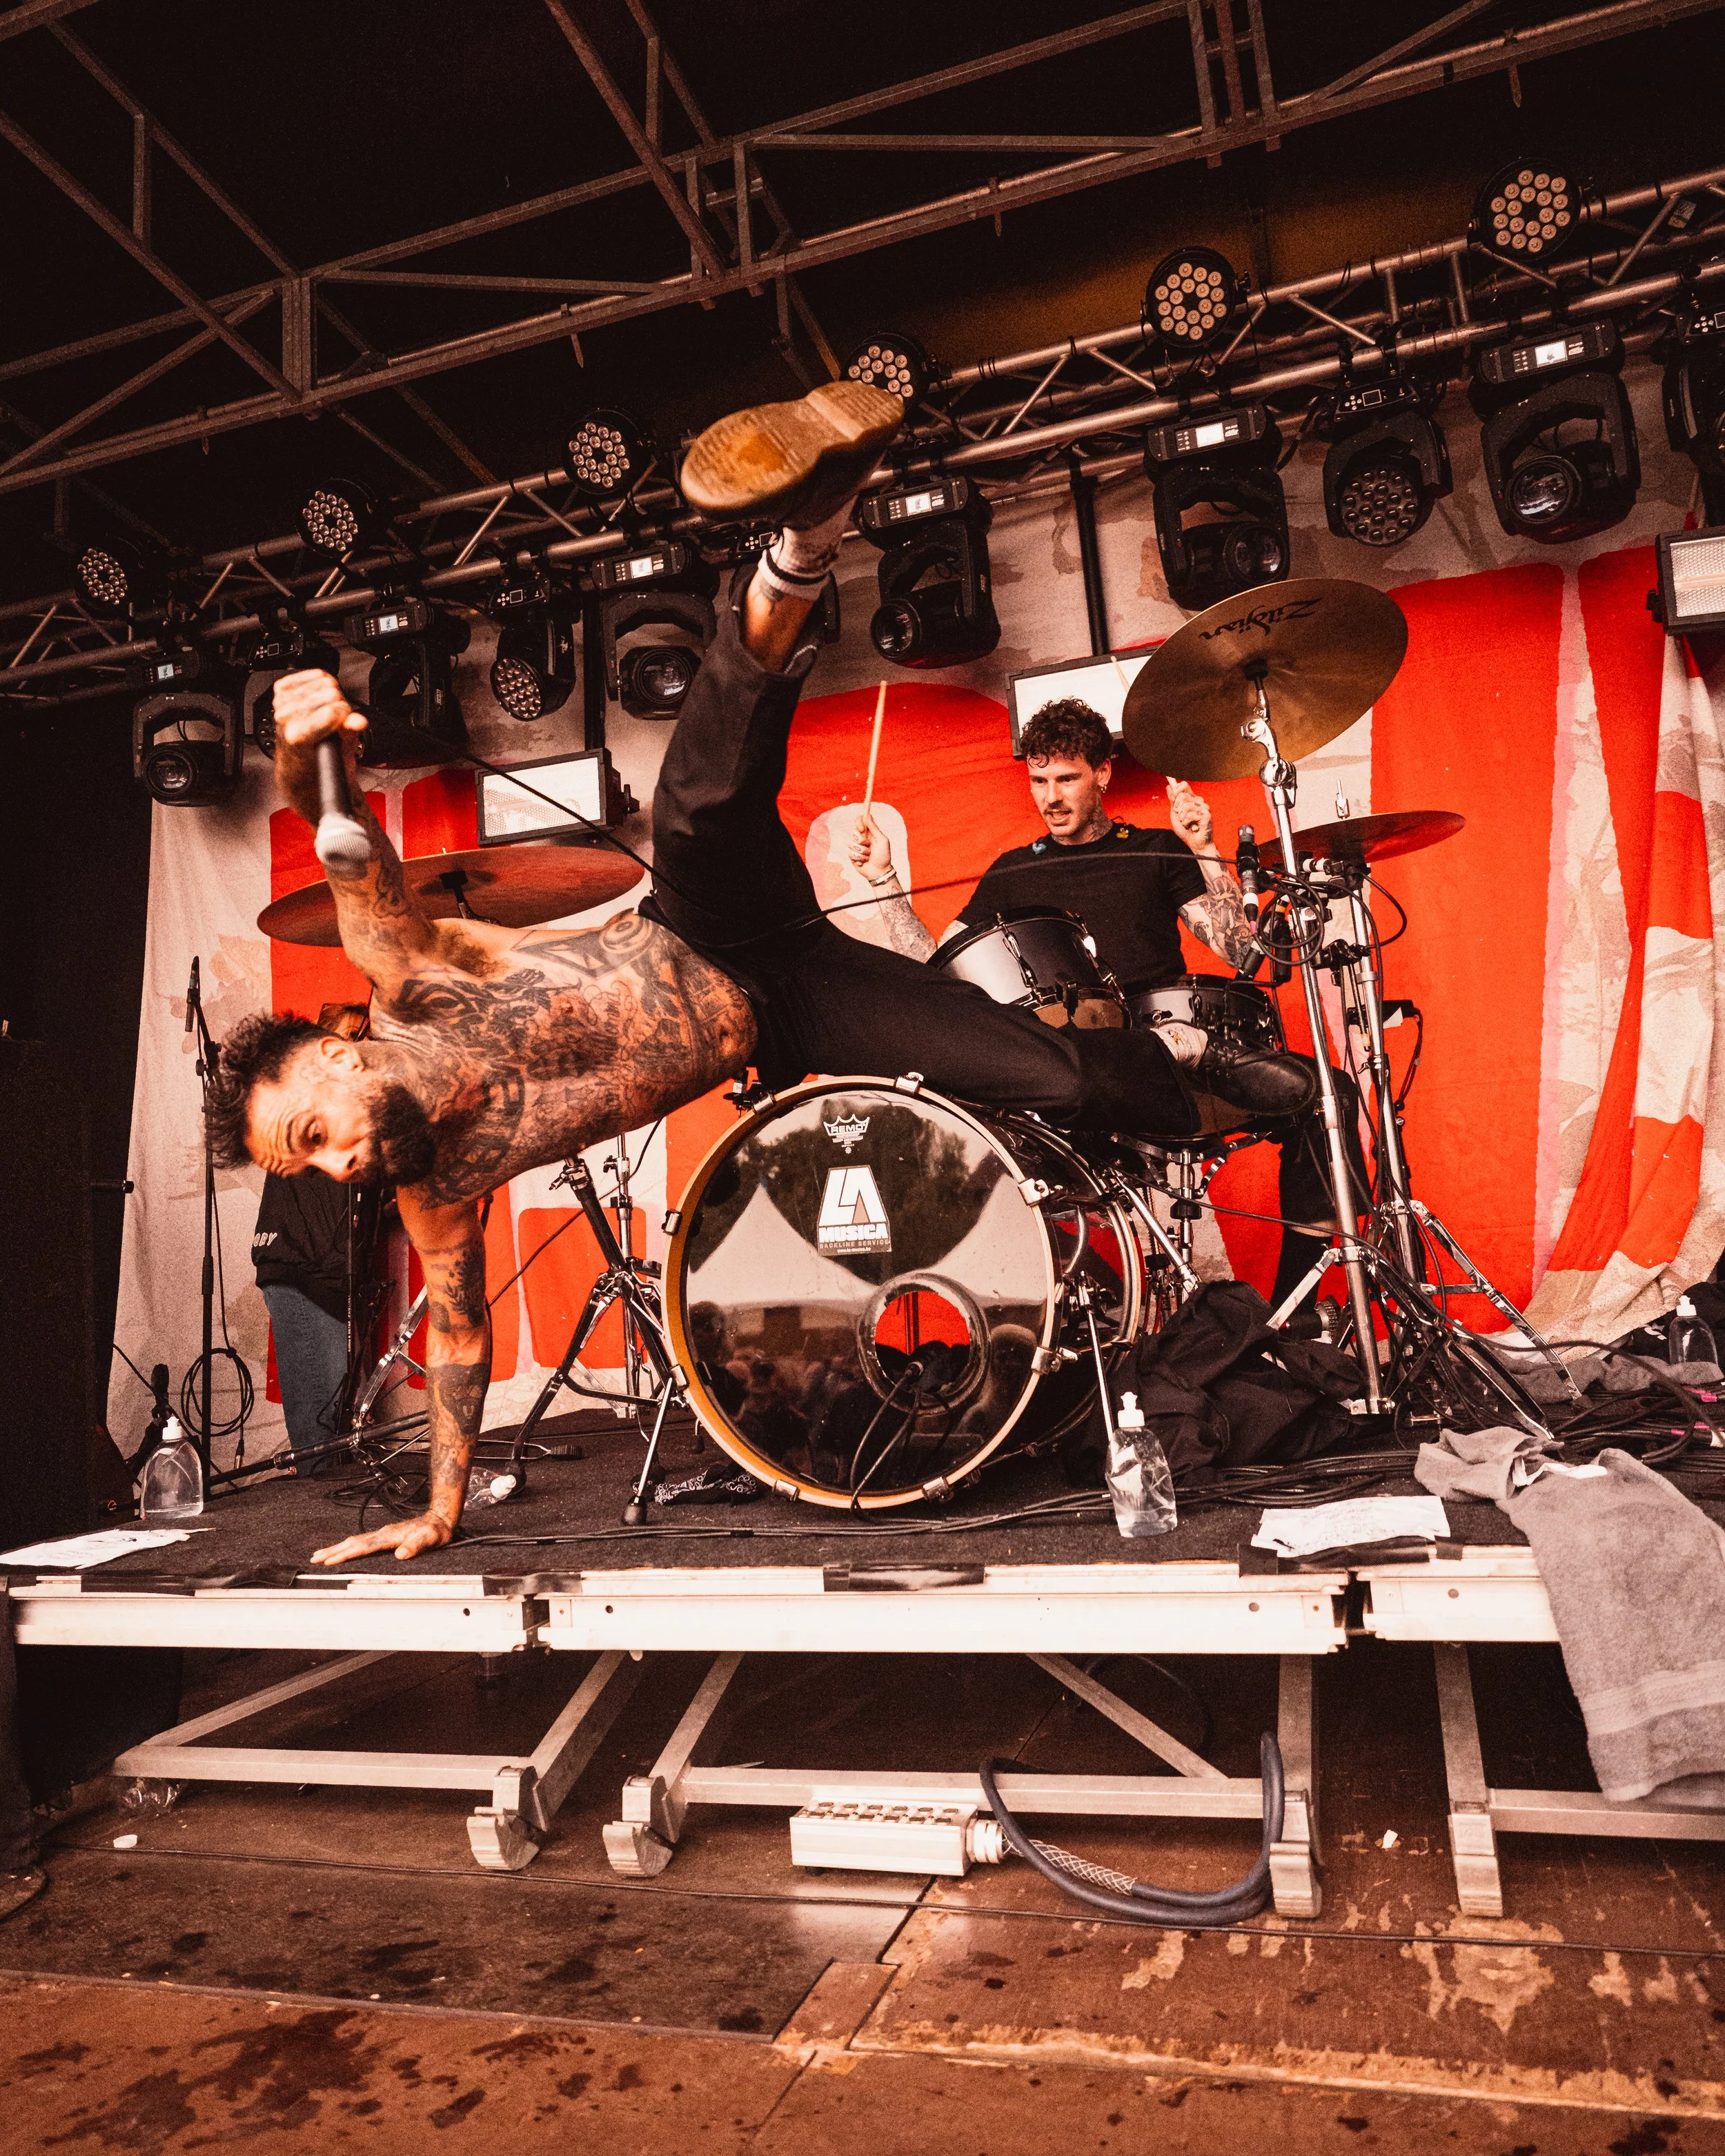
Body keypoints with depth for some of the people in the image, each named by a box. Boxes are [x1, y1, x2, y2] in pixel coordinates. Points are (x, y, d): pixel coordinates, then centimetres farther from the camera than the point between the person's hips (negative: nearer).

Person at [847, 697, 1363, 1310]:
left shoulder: (1156, 851, 14)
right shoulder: (1013, 873, 18)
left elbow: (1242, 949, 2)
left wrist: (1204, 850, -9)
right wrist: (884, 879, 6)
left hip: (1176, 1052, 0)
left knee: (1327, 1092, -21)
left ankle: (1291, 1310, -10)